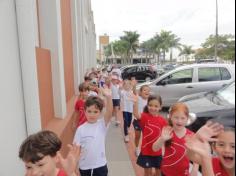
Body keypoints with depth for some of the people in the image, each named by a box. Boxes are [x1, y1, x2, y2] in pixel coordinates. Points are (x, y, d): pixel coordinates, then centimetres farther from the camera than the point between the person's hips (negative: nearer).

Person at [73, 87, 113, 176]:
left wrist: (108, 97, -46)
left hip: (100, 165, -1)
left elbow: (109, 112, -30)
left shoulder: (102, 125, -12)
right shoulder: (81, 129, -9)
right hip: (84, 166, 1)